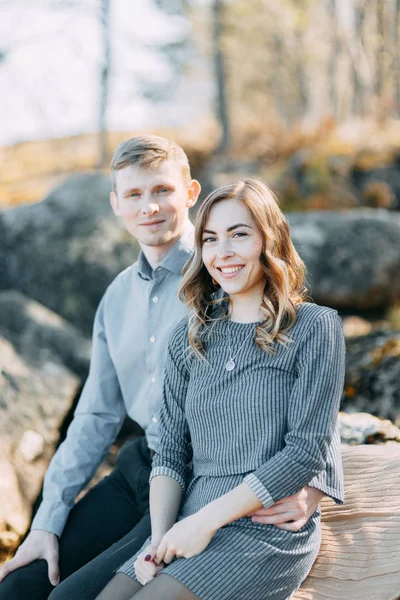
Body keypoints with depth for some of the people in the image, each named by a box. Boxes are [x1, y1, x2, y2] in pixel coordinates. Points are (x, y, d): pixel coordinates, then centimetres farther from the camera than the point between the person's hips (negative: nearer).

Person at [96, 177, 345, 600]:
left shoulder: (314, 327, -3)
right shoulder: (190, 336, 12)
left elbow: (306, 451, -9)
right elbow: (170, 450, 9)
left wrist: (207, 519, -13)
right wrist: (160, 537, -7)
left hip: (271, 526, -4)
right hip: (192, 522, 4)